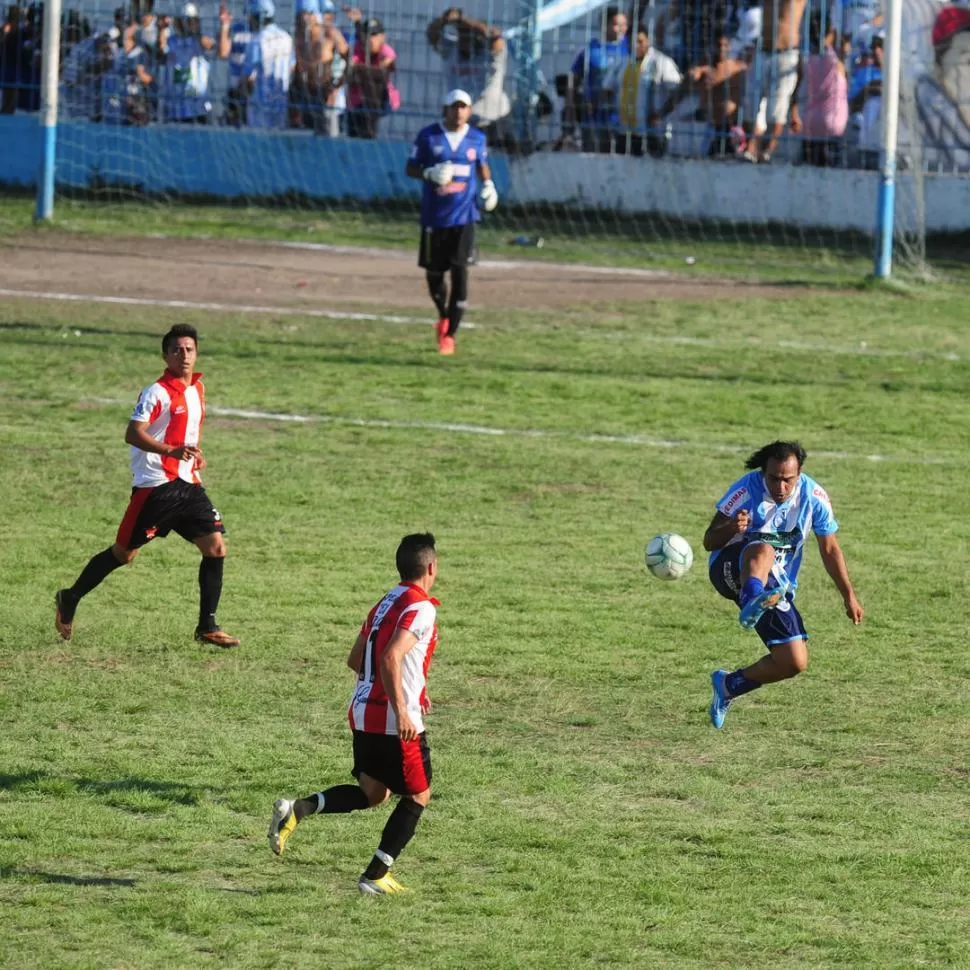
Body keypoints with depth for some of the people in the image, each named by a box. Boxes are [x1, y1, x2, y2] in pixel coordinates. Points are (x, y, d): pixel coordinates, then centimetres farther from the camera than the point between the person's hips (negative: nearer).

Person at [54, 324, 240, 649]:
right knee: (124, 553, 2)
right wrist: (171, 450, -34)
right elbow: (133, 434, -22)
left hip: (187, 483, 7)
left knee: (215, 546, -5)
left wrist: (195, 453, 11)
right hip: (155, 485, -7)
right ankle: (69, 600, 23)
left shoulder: (197, 389, 12)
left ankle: (207, 627, 2)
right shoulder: (157, 393, -13)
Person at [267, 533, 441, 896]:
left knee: (373, 793, 19)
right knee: (418, 796, 7)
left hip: (363, 713, 8)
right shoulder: (421, 608, -13)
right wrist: (400, 710, -27)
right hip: (395, 722, -8)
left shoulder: (385, 603, 14)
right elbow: (391, 658, -26)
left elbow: (356, 659, 20)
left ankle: (297, 809, -1)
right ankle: (375, 876, 6)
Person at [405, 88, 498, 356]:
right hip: (434, 216, 0)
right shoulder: (428, 136, -2)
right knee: (433, 272, 8)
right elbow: (411, 168, 2)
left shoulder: (477, 138, 5)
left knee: (460, 271, -11)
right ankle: (443, 316, 39)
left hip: (464, 216, 0)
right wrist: (429, 173, -18)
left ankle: (449, 334, -6)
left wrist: (488, 185, 3)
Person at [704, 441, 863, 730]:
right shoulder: (746, 490, -17)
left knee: (795, 662, -8)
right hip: (731, 570, -4)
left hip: (776, 586, 4)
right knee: (763, 549, -40)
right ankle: (751, 604, -74)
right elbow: (709, 542, -15)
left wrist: (849, 596, 5)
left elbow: (830, 549, 6)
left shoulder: (814, 497, -8)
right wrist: (731, 528, -37)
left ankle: (730, 685, 17)